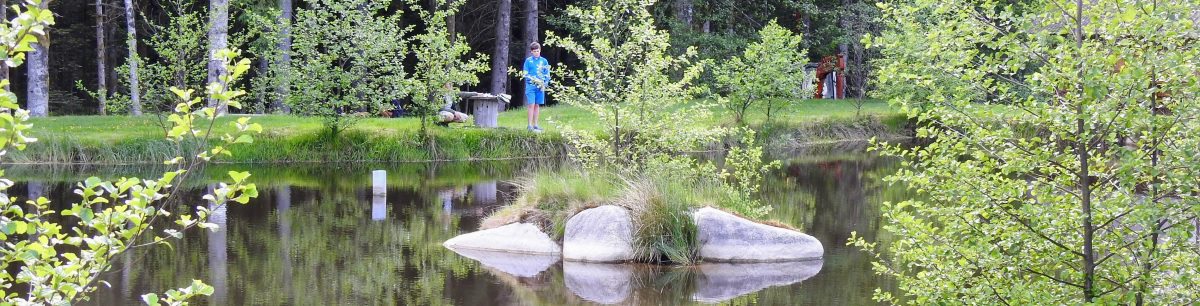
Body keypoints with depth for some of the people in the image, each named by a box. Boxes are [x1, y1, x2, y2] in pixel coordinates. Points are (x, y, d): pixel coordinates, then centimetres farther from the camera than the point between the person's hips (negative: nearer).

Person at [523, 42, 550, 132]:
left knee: (537, 105, 8)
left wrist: (545, 84, -5)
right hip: (531, 85, -3)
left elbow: (547, 74, 10)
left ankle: (535, 124, 14)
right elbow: (525, 74, 0)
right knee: (531, 105, -8)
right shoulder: (528, 60, 3)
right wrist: (533, 79, -15)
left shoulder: (544, 61, 9)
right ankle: (529, 125, -6)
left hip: (540, 87, 3)